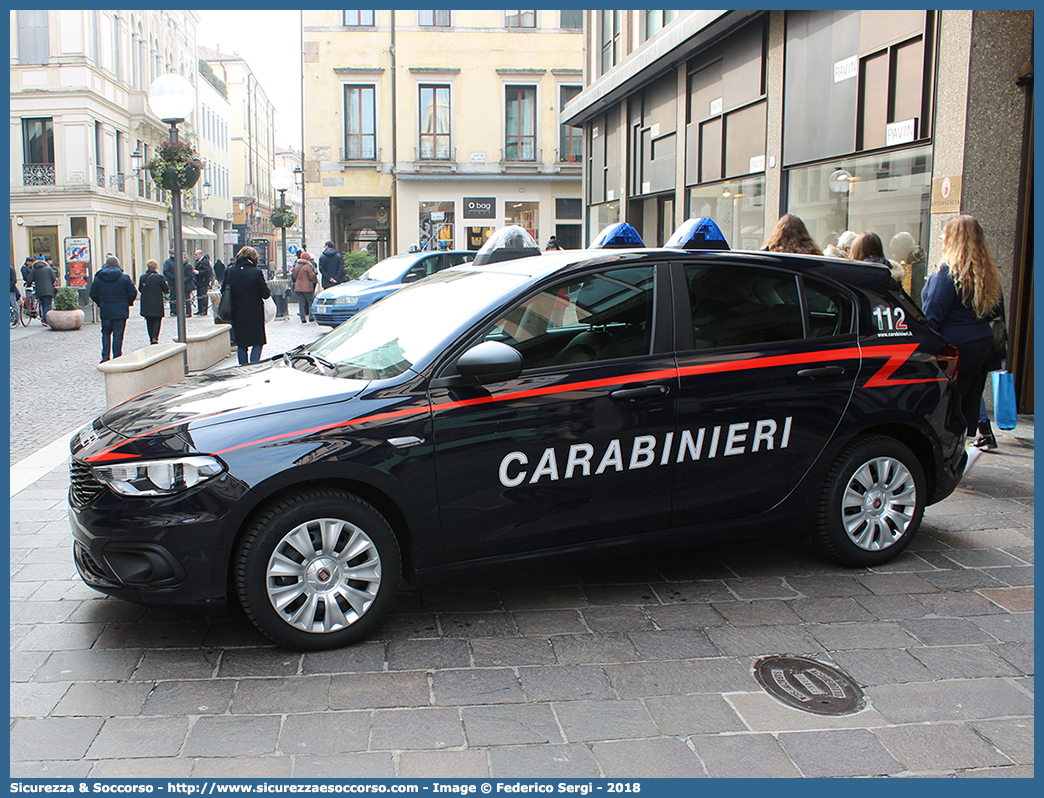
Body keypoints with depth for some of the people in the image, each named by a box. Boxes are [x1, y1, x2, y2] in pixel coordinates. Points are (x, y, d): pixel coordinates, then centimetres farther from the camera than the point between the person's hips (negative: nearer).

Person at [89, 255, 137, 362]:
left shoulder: (98, 278, 1)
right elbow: (133, 293, -3)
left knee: (106, 332, 16)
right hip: (121, 311, -2)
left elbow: (93, 294, 5)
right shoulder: (124, 278, -6)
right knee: (118, 334, 4)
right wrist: (127, 303, 14)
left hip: (105, 310, 2)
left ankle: (105, 356, 6)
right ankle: (117, 357, 5)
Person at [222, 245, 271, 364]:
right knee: (257, 343, 8)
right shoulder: (257, 273, -12)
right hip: (255, 314, -3)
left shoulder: (229, 271, -4)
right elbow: (265, 294, -8)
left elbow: (223, 290, 3)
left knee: (241, 345, 14)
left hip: (237, 314, 3)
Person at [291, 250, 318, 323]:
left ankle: (303, 318, 2)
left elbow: (294, 276, 17)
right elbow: (312, 277, -10)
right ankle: (311, 317, 9)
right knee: (310, 301, 7)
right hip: (307, 287, -6)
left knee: (301, 302, 6)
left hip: (298, 287, 6)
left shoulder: (296, 266, 9)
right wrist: (313, 272, 9)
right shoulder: (308, 266, -12)